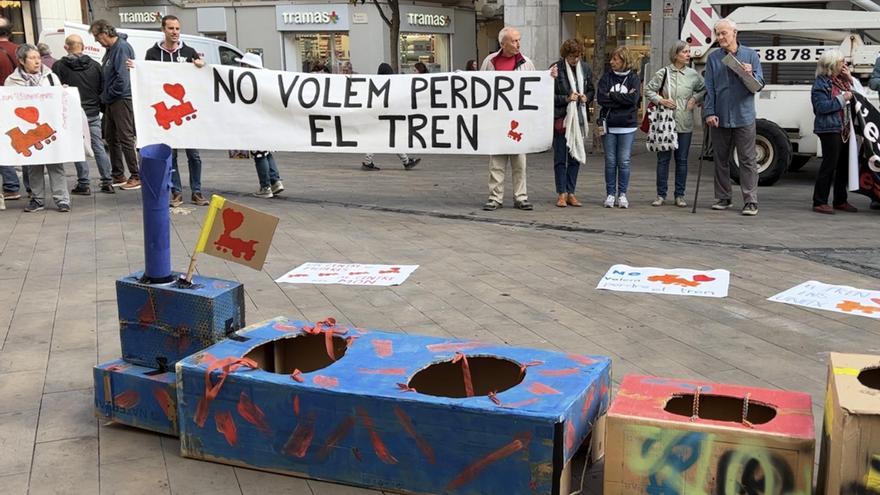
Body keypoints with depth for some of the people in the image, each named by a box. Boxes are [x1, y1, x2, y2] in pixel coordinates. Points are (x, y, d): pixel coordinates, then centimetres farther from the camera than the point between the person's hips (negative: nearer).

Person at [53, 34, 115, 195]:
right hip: (93, 113, 3)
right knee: (99, 147, 8)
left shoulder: (59, 66, -4)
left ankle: (84, 184, 3)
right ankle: (107, 182, 9)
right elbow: (103, 89, 7)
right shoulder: (95, 65, 5)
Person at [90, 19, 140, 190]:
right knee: (111, 138, 14)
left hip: (122, 99, -10)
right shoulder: (110, 49, 15)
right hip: (111, 102, 10)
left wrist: (107, 95, -12)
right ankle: (118, 176, 23)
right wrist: (104, 95, 10)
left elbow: (122, 78, -23)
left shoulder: (122, 47, -16)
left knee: (126, 138, -7)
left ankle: (136, 177, 0)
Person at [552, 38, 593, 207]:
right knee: (560, 157, 0)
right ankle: (562, 194, 6)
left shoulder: (585, 69, 6)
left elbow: (591, 90, 18)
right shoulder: (556, 69, -8)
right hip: (560, 119, -5)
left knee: (576, 156, 8)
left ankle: (571, 192, 16)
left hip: (579, 118, 5)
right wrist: (566, 99, -17)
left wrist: (586, 97, -3)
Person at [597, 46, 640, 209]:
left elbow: (633, 99, -11)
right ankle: (610, 194, 11)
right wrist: (622, 98, -9)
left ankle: (622, 194, 9)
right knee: (610, 161, 3)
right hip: (609, 125, 1)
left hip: (627, 126, -1)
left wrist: (612, 95, -8)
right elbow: (600, 98, -7)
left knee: (624, 162, 0)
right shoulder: (607, 77, 6)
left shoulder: (633, 78, 4)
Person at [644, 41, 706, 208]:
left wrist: (695, 99, 0)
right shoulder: (663, 73, -1)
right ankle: (661, 195, 12)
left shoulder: (693, 75, 4)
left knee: (682, 160, 6)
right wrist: (660, 100, -9)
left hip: (685, 124, 2)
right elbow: (648, 90, 5)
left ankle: (679, 195, 15)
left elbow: (704, 89, 17)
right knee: (663, 159, 4)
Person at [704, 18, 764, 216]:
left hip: (744, 117, -2)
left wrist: (750, 75, -20)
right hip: (719, 118, 2)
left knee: (747, 160, -3)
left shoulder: (750, 55, 4)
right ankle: (722, 198, 19)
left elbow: (759, 84, 1)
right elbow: (709, 88, 4)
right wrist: (709, 113, -6)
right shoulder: (713, 58, 7)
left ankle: (750, 201, -2)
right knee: (721, 160, 9)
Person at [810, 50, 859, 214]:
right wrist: (842, 99, -17)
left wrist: (850, 79, 6)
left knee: (844, 165, 11)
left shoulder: (842, 80, 16)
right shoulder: (821, 83, -8)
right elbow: (822, 107, -18)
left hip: (844, 129, 8)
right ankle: (819, 202, -4)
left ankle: (840, 201, 21)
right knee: (829, 165, -9)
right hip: (830, 129, -8)